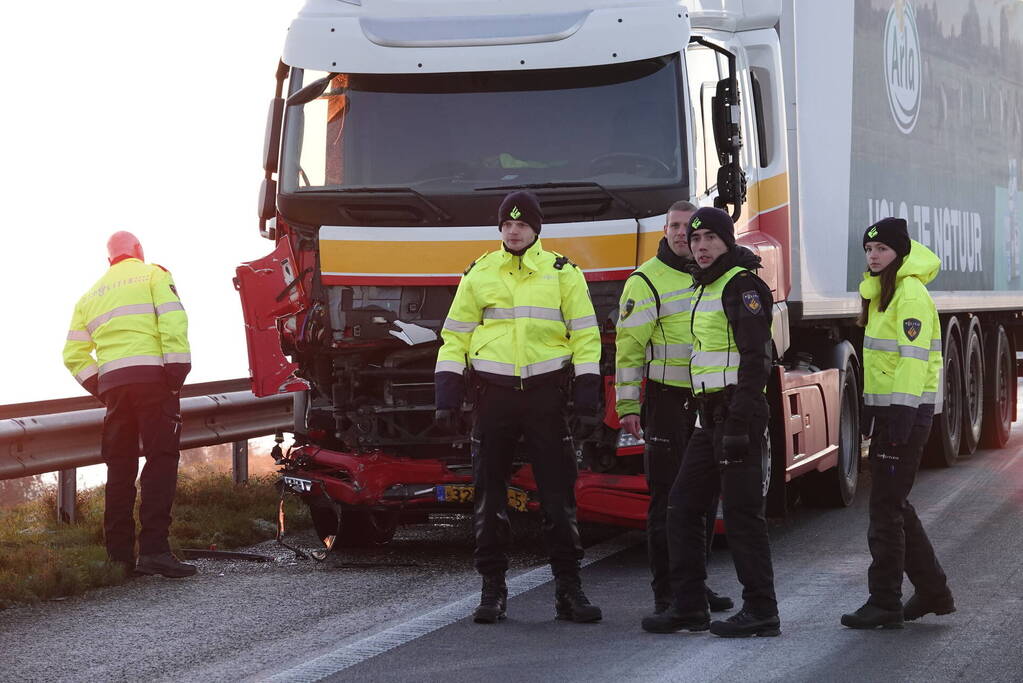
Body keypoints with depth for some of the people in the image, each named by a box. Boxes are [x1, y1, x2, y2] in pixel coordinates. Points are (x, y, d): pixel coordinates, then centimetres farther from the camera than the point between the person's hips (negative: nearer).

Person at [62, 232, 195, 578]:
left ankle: (119, 554, 6)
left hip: (112, 381, 5)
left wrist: (98, 386, 17)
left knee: (120, 468, 9)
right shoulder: (153, 275, 9)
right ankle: (154, 549, -20)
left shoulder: (91, 295, 24)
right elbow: (172, 321, -8)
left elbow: (74, 354, 18)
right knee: (160, 459, -8)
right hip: (152, 374, -5)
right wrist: (177, 369, -9)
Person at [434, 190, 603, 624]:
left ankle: (569, 588, 4)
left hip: (546, 393, -1)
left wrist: (588, 396, -2)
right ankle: (492, 589, 10)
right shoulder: (478, 275, 10)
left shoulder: (563, 274, 6)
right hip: (493, 393, 1)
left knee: (558, 494, -2)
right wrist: (447, 395, 3)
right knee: (489, 495, 3)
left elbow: (585, 336, 5)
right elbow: (455, 337, 11)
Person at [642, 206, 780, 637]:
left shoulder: (741, 286, -11)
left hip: (737, 412, -10)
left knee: (741, 512, -8)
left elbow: (755, 357, -19)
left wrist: (739, 422, -24)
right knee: (683, 506, 9)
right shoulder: (707, 289, 19)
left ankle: (761, 611, -4)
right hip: (710, 415, 10)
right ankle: (688, 607, 13)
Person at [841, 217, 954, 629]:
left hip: (908, 410, -10)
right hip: (888, 409, 10)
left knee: (886, 508, -8)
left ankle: (884, 605, -4)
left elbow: (914, 358, -22)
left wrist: (903, 417, -26)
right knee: (893, 505, 14)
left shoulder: (911, 294, -15)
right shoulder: (883, 293, 17)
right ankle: (933, 592, 23)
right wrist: (876, 411, 21)